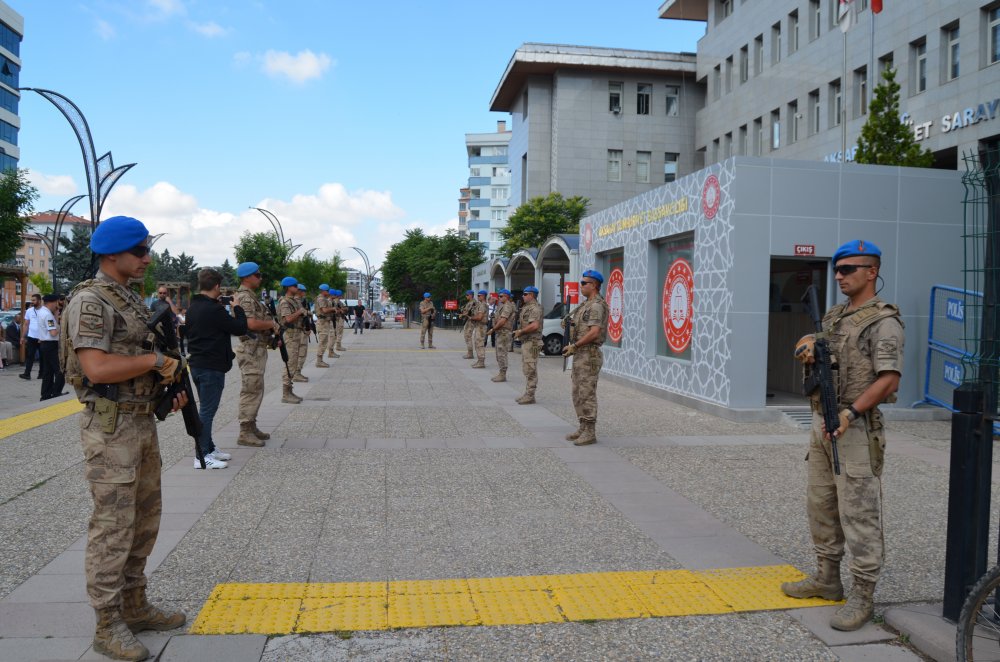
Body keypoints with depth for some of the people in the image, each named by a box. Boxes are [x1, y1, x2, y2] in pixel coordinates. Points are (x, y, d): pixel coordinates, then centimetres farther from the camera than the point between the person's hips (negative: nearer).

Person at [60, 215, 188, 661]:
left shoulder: (131, 299, 14)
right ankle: (108, 625, 10)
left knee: (145, 517, 15)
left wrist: (169, 387, 6)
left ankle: (135, 606, 28)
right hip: (110, 427, -9)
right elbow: (97, 368, -25)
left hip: (143, 422, 9)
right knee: (113, 525, -2)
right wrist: (156, 361, -15)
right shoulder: (90, 301, -14)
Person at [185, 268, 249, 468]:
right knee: (207, 411, -5)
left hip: (197, 364, 10)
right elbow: (240, 328, -15)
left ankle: (209, 448, 27)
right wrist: (236, 307, -2)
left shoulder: (193, 307, 9)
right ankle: (202, 457, -1)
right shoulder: (214, 309, -20)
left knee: (206, 408, 18)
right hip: (212, 366, -10)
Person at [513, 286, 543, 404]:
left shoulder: (534, 308, -15)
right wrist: (519, 331, 8)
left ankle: (530, 396, -5)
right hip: (525, 341, 11)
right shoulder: (527, 307, 18)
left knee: (530, 370, -8)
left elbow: (534, 326, -26)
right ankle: (527, 394, 20)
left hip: (531, 342, -11)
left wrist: (520, 331, -17)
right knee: (527, 369, 14)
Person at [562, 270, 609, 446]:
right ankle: (583, 428, 20)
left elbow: (594, 332, -25)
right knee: (578, 394, 13)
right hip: (580, 355, 10)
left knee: (587, 394, -7)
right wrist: (573, 347, 10)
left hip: (589, 355, -10)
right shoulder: (586, 305, 18)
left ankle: (590, 433, -3)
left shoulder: (596, 306, -15)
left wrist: (574, 346, -17)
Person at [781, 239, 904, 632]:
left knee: (859, 511, -5)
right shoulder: (833, 317, 15)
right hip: (822, 422, 9)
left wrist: (850, 413, -27)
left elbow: (888, 379, -19)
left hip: (856, 428, -9)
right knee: (820, 504, 15)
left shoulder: (883, 321, -10)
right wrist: (808, 356, 0)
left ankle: (862, 596, 3)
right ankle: (826, 577, 28)